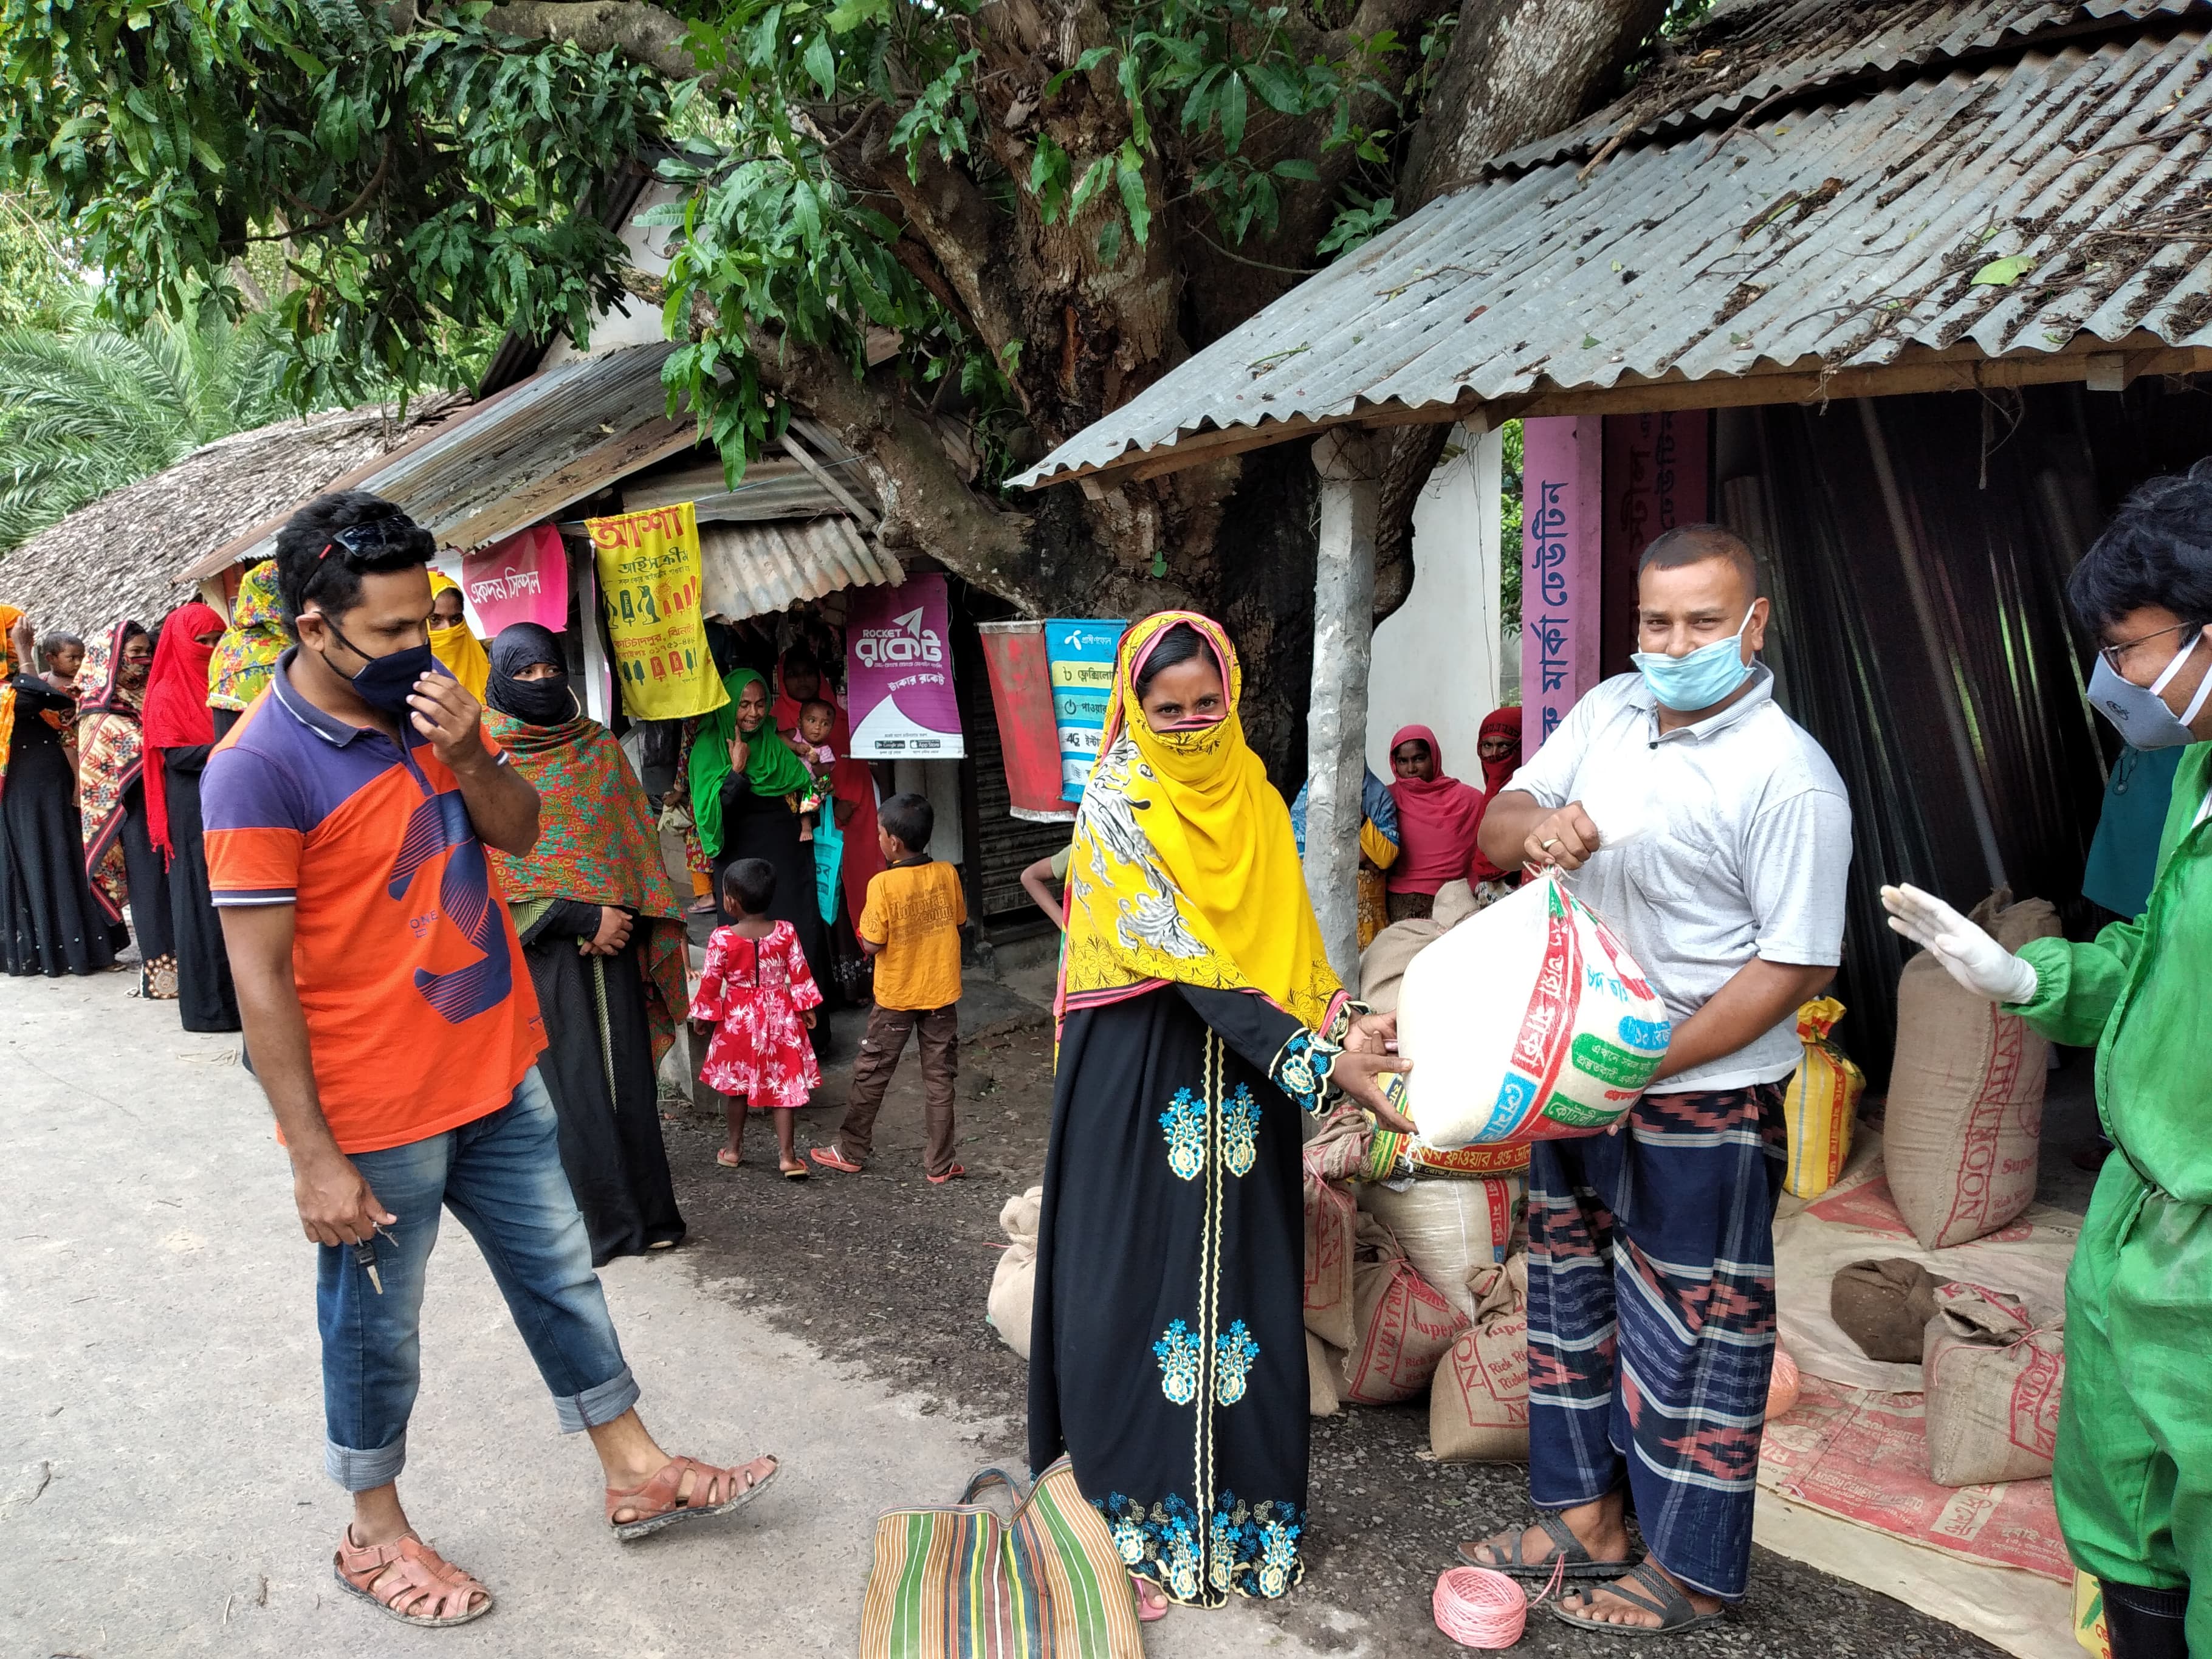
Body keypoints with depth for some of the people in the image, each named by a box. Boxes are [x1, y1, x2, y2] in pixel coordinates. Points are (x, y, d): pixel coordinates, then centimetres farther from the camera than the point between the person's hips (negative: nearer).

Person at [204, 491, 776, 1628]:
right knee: (378, 1328, 12)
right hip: (376, 1113, -7)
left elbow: (518, 831, 8)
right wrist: (315, 1160, -18)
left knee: (561, 1273, 17)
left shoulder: (425, 701, 1)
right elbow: (261, 980, -19)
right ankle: (376, 1534, 34)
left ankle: (635, 1473, 33)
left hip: (498, 1070, 7)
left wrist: (466, 757, -14)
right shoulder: (258, 768, -20)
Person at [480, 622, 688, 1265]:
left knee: (627, 1069, 4)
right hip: (538, 945, -3)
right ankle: (589, 1221, 5)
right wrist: (584, 919, -14)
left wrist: (625, 917, -4)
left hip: (612, 937, 3)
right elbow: (495, 862, -7)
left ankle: (645, 1211, 13)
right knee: (568, 1079, -4)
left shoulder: (599, 746, 12)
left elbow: (636, 838, 11)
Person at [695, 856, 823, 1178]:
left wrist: (702, 1016, 7)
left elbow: (710, 982, -7)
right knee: (784, 1086, 4)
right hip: (780, 1017, 1)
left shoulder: (722, 939, -14)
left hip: (738, 1019, -1)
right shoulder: (785, 933, -8)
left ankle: (735, 1149, 27)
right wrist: (807, 1009, 10)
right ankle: (787, 1155, 1)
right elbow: (799, 974, -2)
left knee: (737, 1085, 15)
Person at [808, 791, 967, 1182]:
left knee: (871, 1074, 13)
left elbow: (871, 945, -17)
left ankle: (851, 1152, 27)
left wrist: (865, 932, 3)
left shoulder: (883, 885, -19)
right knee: (939, 1077, 10)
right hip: (941, 992, 3)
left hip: (896, 996, -3)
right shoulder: (947, 874, -6)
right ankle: (940, 1164, 14)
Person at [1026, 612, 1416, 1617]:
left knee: (1240, 1280, 9)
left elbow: (1290, 941, 9)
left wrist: (1347, 1025, -10)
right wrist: (1317, 1062, -27)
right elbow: (1185, 959, -21)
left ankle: (1241, 1504, 24)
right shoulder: (1116, 809, -12)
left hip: (1244, 1080, 5)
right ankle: (1142, 1512, 19)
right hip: (1141, 1078, -5)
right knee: (1145, 1279, 2)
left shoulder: (1254, 802, 8)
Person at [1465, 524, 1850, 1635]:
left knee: (1691, 1336, 7)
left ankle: (1691, 1573, 26)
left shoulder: (1789, 779, -17)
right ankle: (1583, 1515, 38)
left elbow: (1797, 965, -19)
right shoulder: (1608, 711, 3)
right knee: (1570, 1299, 19)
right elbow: (1497, 825, 6)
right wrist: (1537, 829, -19)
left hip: (1704, 1103, -7)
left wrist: (1642, 1068, -22)